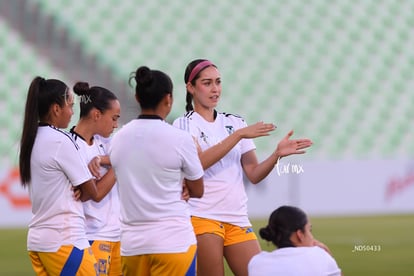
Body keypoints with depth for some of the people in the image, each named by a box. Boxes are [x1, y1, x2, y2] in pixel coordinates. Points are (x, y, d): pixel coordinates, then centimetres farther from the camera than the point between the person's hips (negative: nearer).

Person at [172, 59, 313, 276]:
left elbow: (254, 175, 10)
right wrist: (238, 135, -21)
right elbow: (198, 162, -18)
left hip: (237, 219, 5)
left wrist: (277, 154, -8)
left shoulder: (235, 123, 13)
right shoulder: (184, 124, 0)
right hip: (202, 216, -5)